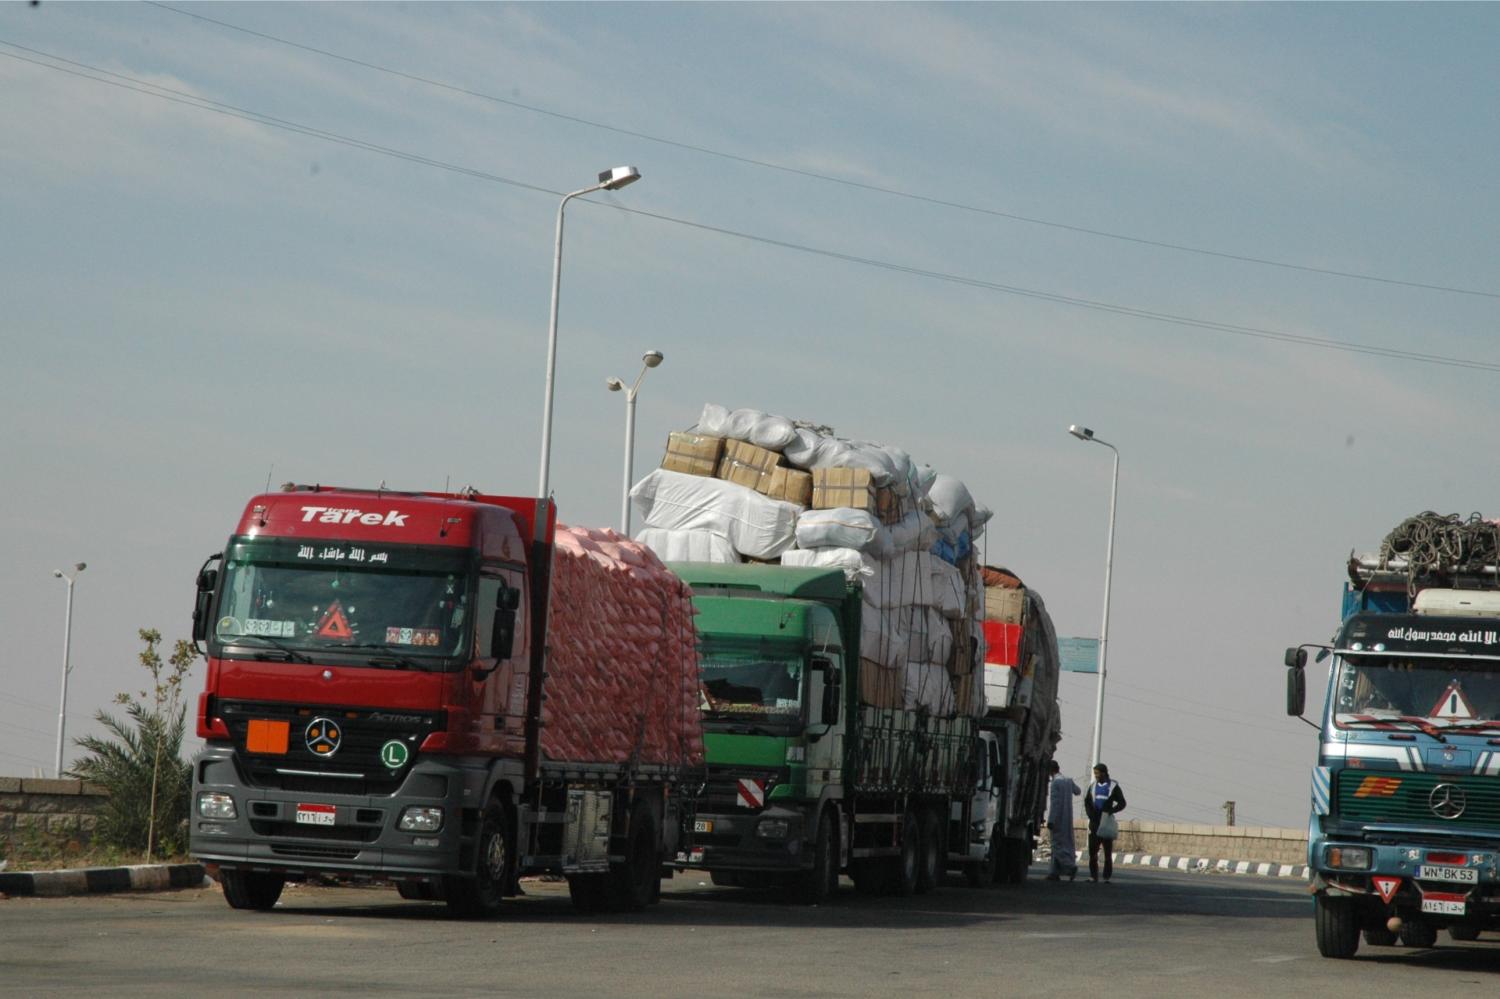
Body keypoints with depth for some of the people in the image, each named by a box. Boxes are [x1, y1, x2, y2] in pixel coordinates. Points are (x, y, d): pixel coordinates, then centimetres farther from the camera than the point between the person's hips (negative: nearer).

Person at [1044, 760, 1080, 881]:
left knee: (1058, 844, -5)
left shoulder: (1055, 783, -16)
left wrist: (1050, 821, -19)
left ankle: (1070, 866, -18)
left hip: (1057, 817, -8)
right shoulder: (1068, 781, 7)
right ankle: (1055, 872, 10)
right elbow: (1077, 791, 27)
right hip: (1067, 818, 8)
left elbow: (1054, 803, -20)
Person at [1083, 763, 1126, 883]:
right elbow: (1087, 802, 12)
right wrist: (1091, 815, -2)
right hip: (1094, 822, 3)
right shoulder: (1093, 786, 13)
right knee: (1092, 850, 0)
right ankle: (1093, 876, 5)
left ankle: (1107, 877, 1)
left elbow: (1122, 803, -1)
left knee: (1108, 852, -2)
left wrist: (1110, 811, -14)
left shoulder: (1113, 786, 1)